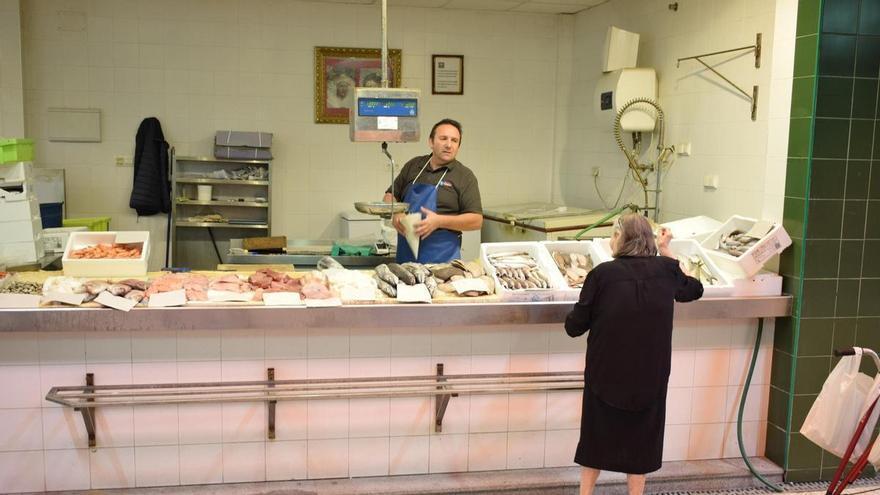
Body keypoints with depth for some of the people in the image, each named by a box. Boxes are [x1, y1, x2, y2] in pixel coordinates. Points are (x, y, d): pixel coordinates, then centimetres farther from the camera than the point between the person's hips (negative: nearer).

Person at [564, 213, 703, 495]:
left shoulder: (602, 273, -13)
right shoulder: (665, 270, -3)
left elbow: (574, 327, -9)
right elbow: (694, 289, 21)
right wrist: (666, 252, 23)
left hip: (606, 373, -2)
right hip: (650, 375, 2)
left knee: (597, 436, 16)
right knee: (640, 437, 16)